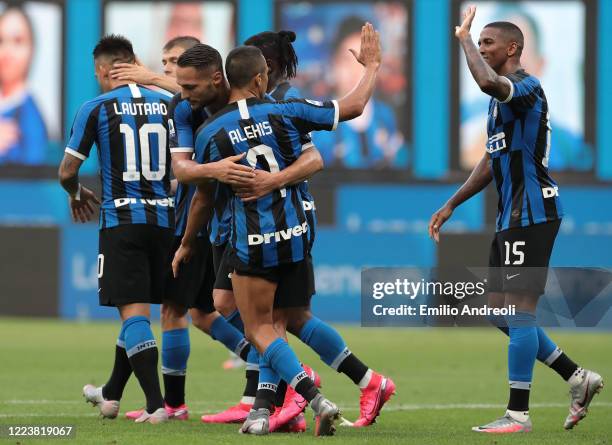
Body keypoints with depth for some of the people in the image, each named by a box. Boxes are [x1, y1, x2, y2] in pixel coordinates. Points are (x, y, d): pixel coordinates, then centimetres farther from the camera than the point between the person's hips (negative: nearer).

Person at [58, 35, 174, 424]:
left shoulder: (97, 108, -4)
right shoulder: (166, 105, 7)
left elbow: (68, 171, -2)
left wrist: (77, 195, 20)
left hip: (122, 220, -5)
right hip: (163, 219, 5)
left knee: (134, 311, -6)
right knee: (137, 308, 16)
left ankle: (156, 404, -17)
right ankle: (111, 395, 31)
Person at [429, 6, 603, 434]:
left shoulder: (526, 87, -13)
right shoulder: (503, 98, 20)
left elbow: (488, 82, -38)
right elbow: (492, 162, 28)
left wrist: (465, 37, -21)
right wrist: (451, 205, 26)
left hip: (531, 214, -10)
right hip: (514, 216, 10)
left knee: (518, 311, -9)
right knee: (502, 312, 12)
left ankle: (518, 414, -6)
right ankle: (577, 377, 18)